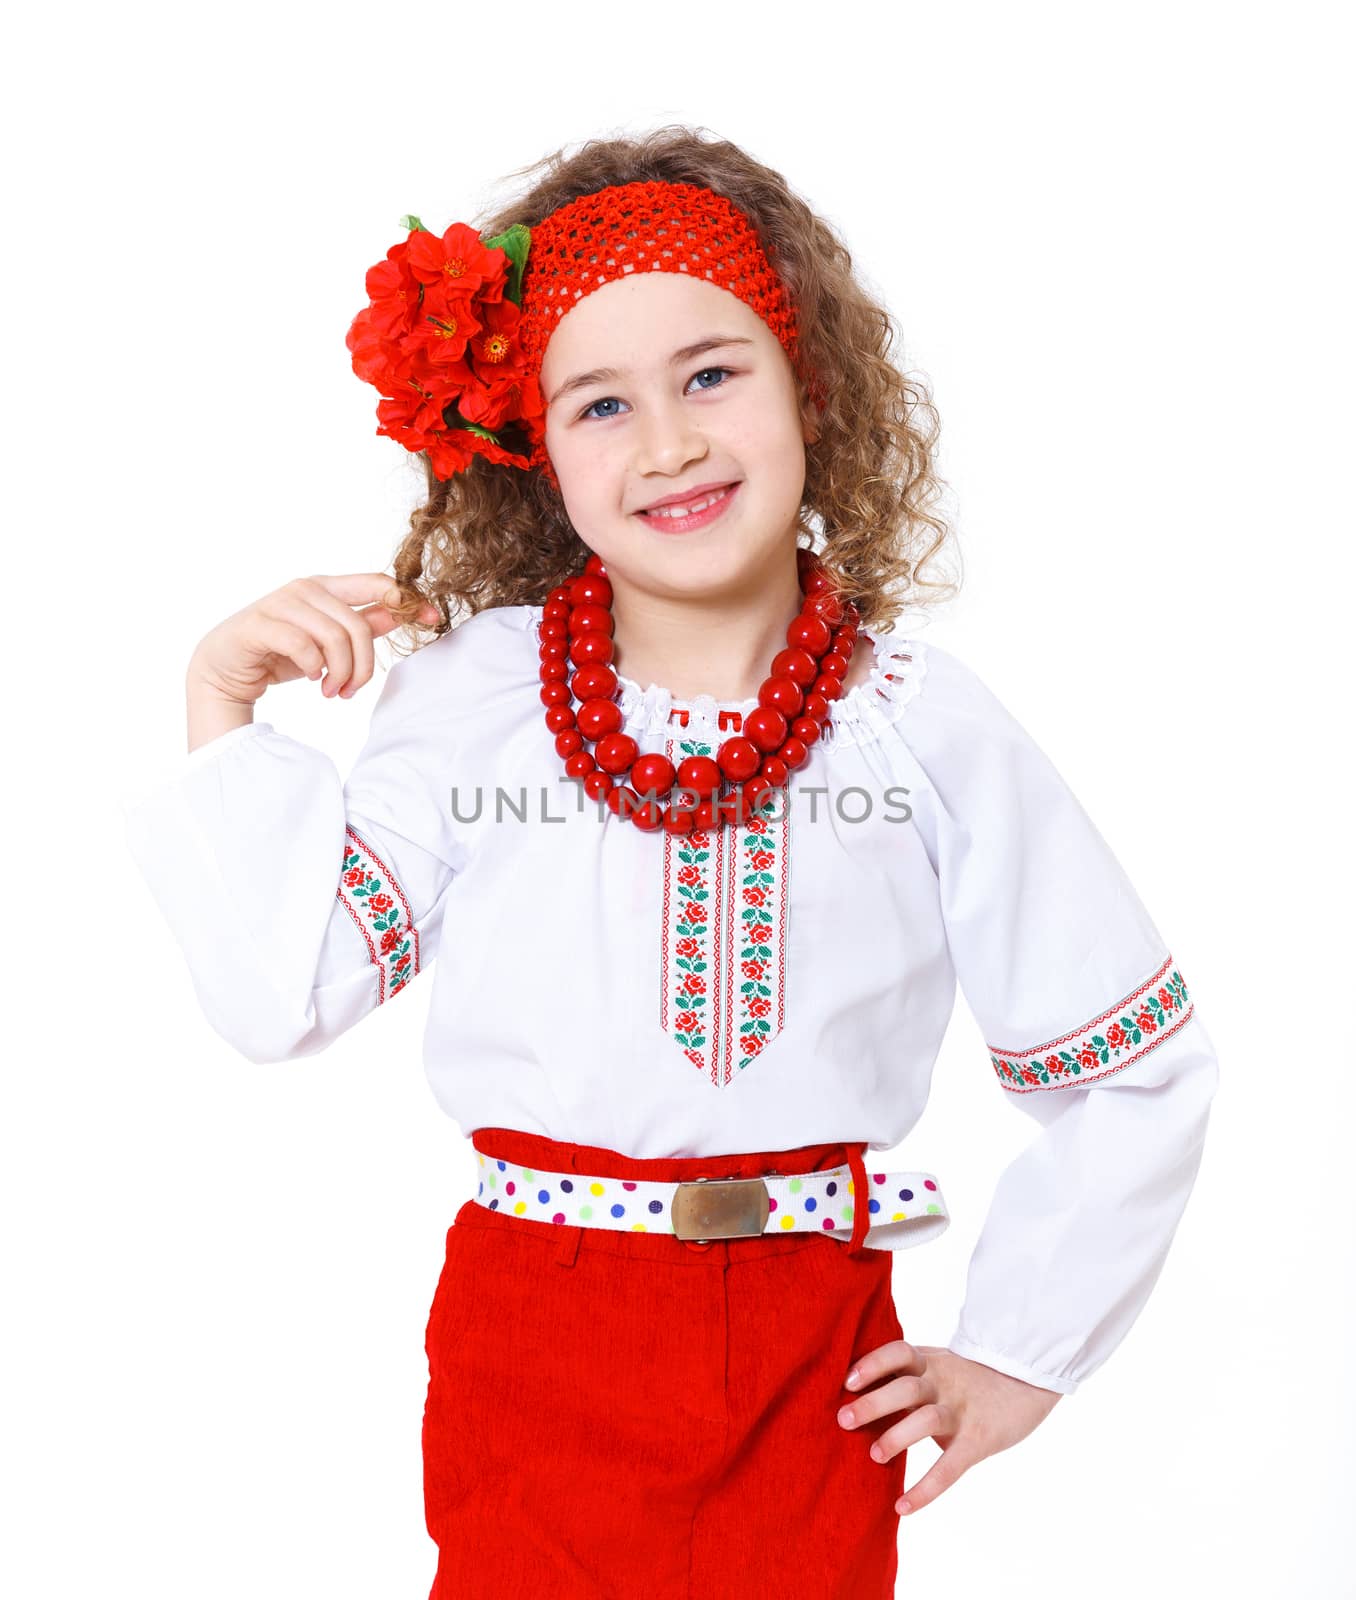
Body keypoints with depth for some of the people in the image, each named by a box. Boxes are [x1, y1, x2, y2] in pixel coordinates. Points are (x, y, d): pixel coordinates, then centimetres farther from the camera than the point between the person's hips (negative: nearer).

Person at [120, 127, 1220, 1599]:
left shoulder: (926, 726, -5)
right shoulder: (470, 696, -4)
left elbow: (1138, 1068, 3)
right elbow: (284, 992, -6)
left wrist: (1019, 1355, 5)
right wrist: (225, 717, -11)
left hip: (817, 1366, 1)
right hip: (534, 1352, 0)